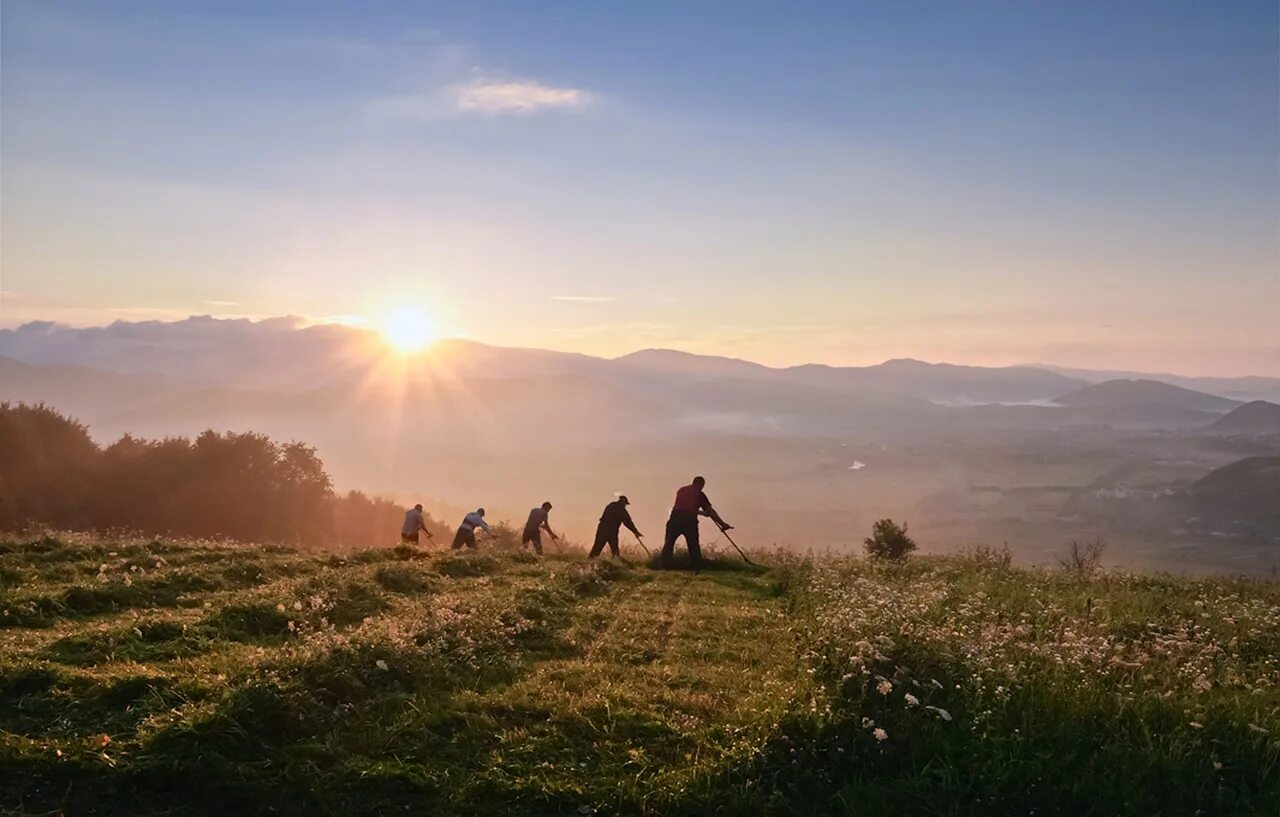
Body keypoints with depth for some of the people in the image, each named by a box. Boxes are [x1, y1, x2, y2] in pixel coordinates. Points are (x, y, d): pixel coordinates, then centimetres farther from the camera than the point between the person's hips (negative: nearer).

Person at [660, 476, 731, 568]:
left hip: (675, 516, 2)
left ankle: (664, 567, -3)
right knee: (694, 546, 9)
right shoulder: (699, 493, 14)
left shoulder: (681, 490, 26)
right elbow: (710, 510, 10)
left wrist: (702, 512, 44)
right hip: (690, 520, -2)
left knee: (668, 544, 6)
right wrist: (723, 524, 11)